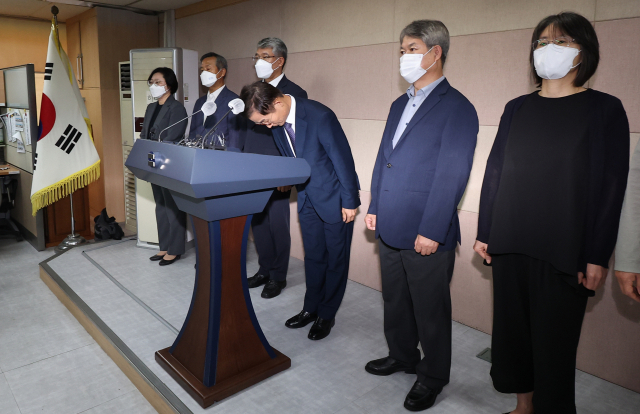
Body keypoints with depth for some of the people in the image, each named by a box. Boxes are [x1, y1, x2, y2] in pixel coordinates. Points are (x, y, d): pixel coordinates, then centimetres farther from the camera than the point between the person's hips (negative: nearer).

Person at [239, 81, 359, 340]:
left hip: (334, 198, -6)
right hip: (307, 199, 6)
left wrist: (349, 202, -15)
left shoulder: (320, 116, -26)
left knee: (335, 259, 8)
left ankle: (327, 315, 23)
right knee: (313, 257, 17)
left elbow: (343, 158, -20)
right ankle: (311, 308, 33)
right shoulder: (276, 125, -4)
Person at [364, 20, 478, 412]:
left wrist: (431, 232, -19)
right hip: (390, 230, 8)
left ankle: (433, 376, 31)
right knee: (395, 302, 21)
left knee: (430, 310, 10)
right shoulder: (400, 104, 13)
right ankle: (402, 356, 43)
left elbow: (452, 176, -17)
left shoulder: (457, 108, -11)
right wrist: (374, 208, 12)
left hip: (426, 236, -7)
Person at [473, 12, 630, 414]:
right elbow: (495, 171, 9)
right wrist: (484, 232, 6)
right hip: (510, 245, 4)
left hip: (564, 250, -3)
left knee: (554, 342, 4)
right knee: (513, 330, 13)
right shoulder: (517, 108, 10)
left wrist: (598, 256, -8)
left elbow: (611, 186, -4)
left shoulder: (605, 109, 0)